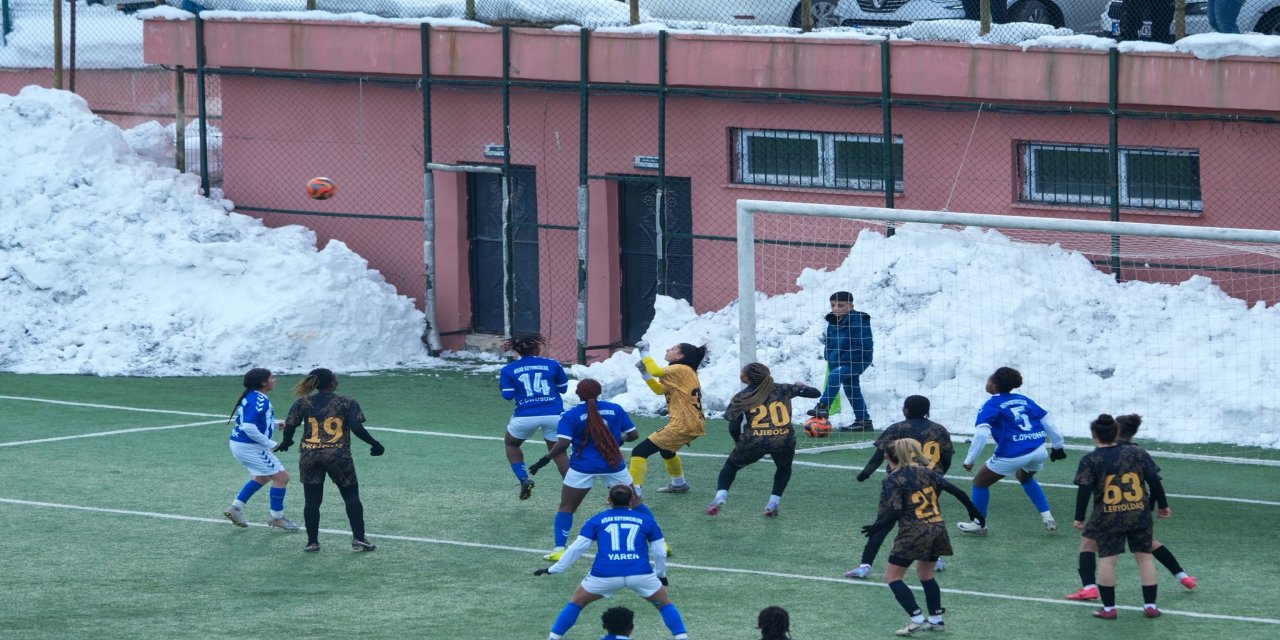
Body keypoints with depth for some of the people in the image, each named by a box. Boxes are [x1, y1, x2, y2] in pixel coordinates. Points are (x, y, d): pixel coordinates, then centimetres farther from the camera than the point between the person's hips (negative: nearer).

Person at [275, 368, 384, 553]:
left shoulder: (302, 403, 4)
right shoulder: (347, 402, -1)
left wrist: (286, 442, 21)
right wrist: (375, 445, 4)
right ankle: (359, 539, 4)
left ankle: (312, 542, 7)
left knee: (312, 500, 7)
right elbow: (357, 428, -9)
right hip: (339, 456, -2)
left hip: (309, 457, 2)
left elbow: (289, 426, 1)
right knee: (351, 496, 10)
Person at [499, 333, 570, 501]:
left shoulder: (509, 370, 4)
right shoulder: (552, 365, 5)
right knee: (559, 453, 16)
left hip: (526, 416, 0)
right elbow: (563, 387, 14)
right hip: (554, 415, 0)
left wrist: (502, 386, 23)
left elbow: (508, 395, 1)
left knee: (511, 443, 27)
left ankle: (524, 479, 8)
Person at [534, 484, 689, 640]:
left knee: (577, 602, 24)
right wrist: (661, 574, 36)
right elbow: (660, 552, 18)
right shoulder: (646, 520, 16)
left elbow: (576, 548, 12)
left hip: (605, 575, 0)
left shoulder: (597, 520, 15)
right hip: (640, 574, 0)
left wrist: (554, 569, 21)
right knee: (664, 603, 24)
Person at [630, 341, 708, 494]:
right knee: (666, 450, 39)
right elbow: (660, 389, 23)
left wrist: (645, 354, -14)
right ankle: (679, 484, 55)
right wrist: (644, 372, 14)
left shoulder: (681, 370, -11)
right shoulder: (684, 372, 18)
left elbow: (657, 372, -27)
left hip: (682, 425, -10)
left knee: (640, 452, -14)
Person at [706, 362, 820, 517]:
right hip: (784, 441, 1)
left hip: (753, 441, -1)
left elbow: (733, 428, 0)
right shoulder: (783, 390, 11)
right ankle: (773, 504, 21)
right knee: (784, 468, 33)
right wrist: (802, 386, 36)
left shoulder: (741, 398, 6)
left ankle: (720, 497, 5)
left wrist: (739, 442, 19)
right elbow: (815, 393, 14)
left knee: (731, 465, 24)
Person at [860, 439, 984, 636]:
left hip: (914, 532, -7)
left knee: (892, 576, 4)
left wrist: (877, 527, -7)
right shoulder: (926, 472, 10)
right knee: (925, 574, 27)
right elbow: (956, 491, 8)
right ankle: (936, 619, 27)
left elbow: (895, 511, -17)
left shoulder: (892, 479, -6)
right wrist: (973, 510, 19)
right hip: (938, 529, 7)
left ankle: (918, 619, -6)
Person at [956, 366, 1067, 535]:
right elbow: (1046, 420, 17)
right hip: (1038, 450, 6)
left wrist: (969, 460, -11)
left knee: (980, 482, 16)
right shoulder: (1023, 400, 15)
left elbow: (981, 434, -14)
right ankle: (1047, 518, 30)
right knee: (1025, 477, 37)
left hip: (1012, 454, -6)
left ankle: (979, 525, 25)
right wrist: (1058, 446, 27)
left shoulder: (991, 406, -1)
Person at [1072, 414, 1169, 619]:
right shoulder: (1137, 454, 1)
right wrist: (1163, 505, 14)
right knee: (1144, 557, 10)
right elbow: (1154, 481, 2)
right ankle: (1150, 605, 11)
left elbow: (1084, 491, -10)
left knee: (1106, 559, 5)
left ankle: (1108, 608, 6)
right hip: (1139, 515, 2)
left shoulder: (1091, 461, -5)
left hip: (1108, 518, -2)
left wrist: (1079, 518, -3)